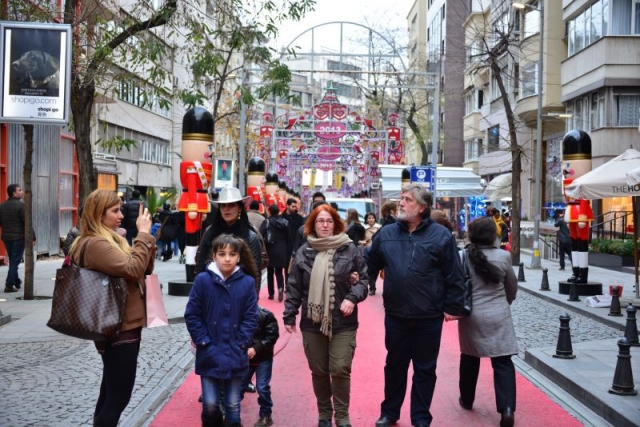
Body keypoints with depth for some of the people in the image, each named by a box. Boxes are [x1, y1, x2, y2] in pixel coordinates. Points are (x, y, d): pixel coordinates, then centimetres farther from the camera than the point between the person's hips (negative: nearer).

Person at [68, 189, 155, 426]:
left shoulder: (112, 239, 12)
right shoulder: (95, 244, -17)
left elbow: (145, 269, 14)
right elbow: (133, 269, -27)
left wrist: (146, 238, 0)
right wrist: (143, 235, -19)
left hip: (124, 326, 10)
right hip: (117, 329, -10)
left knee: (111, 392, 18)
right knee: (118, 396, -5)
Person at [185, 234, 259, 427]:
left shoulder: (247, 282, -4)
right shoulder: (203, 280, -6)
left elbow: (251, 317, -1)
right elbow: (191, 315, -3)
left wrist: (241, 344, -9)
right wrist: (204, 343, -9)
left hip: (236, 356, 1)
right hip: (209, 355, -1)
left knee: (233, 405, 11)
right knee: (210, 404, 3)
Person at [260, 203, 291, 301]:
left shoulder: (267, 222, -11)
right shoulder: (285, 222, 2)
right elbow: (288, 237, 7)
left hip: (270, 251, -3)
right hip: (282, 252, 3)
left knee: (270, 272, 11)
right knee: (279, 272, 10)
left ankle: (271, 293, 13)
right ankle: (280, 288, -15)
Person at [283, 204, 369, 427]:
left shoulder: (349, 249, -1)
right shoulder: (304, 252, 4)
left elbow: (363, 279, 4)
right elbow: (294, 287, 6)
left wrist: (352, 298, -13)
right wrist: (289, 315, 3)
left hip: (343, 322, -2)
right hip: (312, 322, 2)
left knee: (340, 369, -6)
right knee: (318, 371, 10)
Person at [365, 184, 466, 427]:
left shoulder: (441, 235, -7)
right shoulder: (386, 234, 2)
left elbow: (454, 276, -5)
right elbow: (370, 265, 10)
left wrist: (452, 307, -6)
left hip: (429, 318, -2)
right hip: (395, 315, 3)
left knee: (425, 369, 10)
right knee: (394, 365, 16)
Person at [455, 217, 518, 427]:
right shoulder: (503, 257, -7)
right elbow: (512, 288, 5)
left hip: (471, 316, 1)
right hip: (499, 317, -1)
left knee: (469, 358, 19)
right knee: (503, 363, 2)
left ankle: (467, 399, 33)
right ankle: (507, 409, -8)